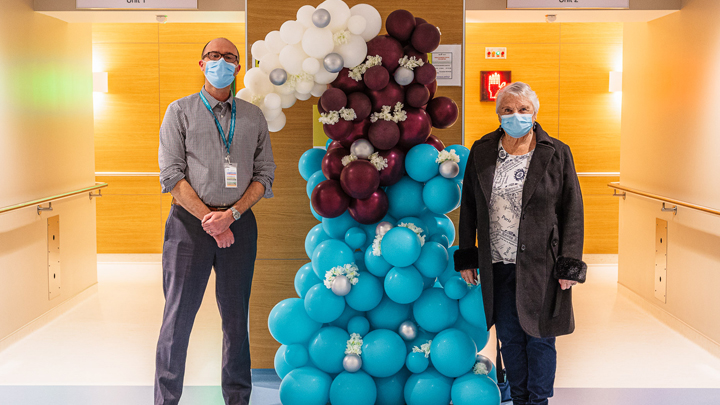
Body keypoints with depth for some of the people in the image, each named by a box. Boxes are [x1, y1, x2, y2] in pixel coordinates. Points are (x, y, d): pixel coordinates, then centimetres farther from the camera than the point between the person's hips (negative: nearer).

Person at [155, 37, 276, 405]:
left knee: (236, 317, 9)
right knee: (178, 316, 0)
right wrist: (209, 218, -12)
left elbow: (264, 175, 7)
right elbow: (171, 175, -3)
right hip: (190, 221, -2)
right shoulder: (180, 111, 5)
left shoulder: (253, 117, 12)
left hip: (239, 222, 2)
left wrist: (231, 214, -9)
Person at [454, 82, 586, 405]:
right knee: (509, 336, 12)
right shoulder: (481, 152, 5)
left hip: (540, 265, -2)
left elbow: (572, 212, -3)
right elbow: (469, 207, 11)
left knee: (539, 337, 7)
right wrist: (466, 257, 8)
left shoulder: (556, 154, -3)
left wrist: (569, 265, -8)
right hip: (497, 265, 3)